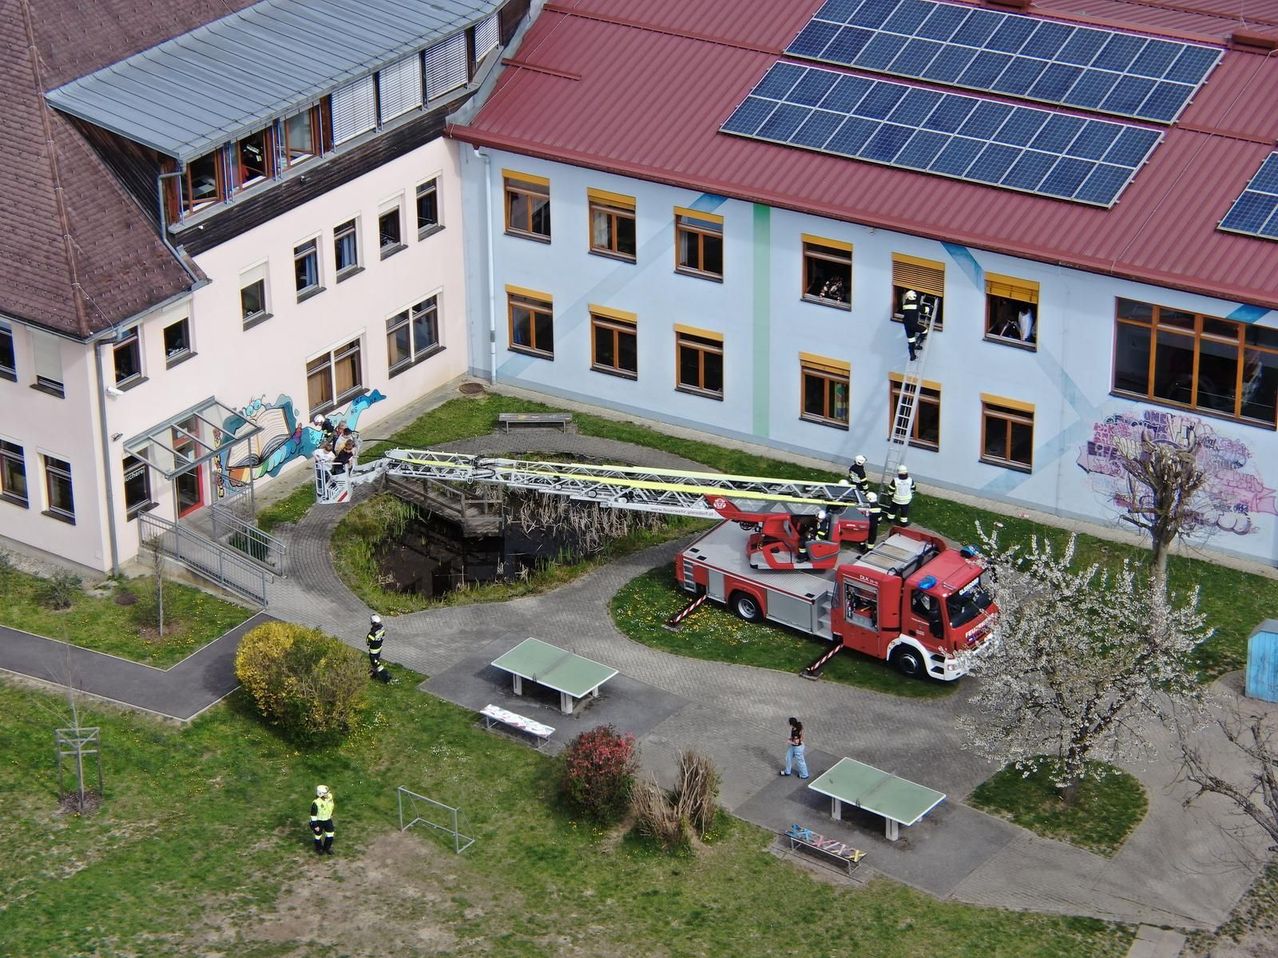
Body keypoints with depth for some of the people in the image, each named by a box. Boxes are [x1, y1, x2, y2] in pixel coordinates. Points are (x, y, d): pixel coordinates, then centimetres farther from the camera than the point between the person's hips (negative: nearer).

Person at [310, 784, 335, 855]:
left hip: (327, 820, 5)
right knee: (318, 836, 15)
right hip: (319, 821, -5)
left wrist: (330, 815, 22)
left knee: (330, 835, 11)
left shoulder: (329, 797, -15)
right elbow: (313, 815, -23)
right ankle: (319, 849, 41)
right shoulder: (316, 803, -33)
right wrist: (315, 825, -18)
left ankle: (327, 848, 37)